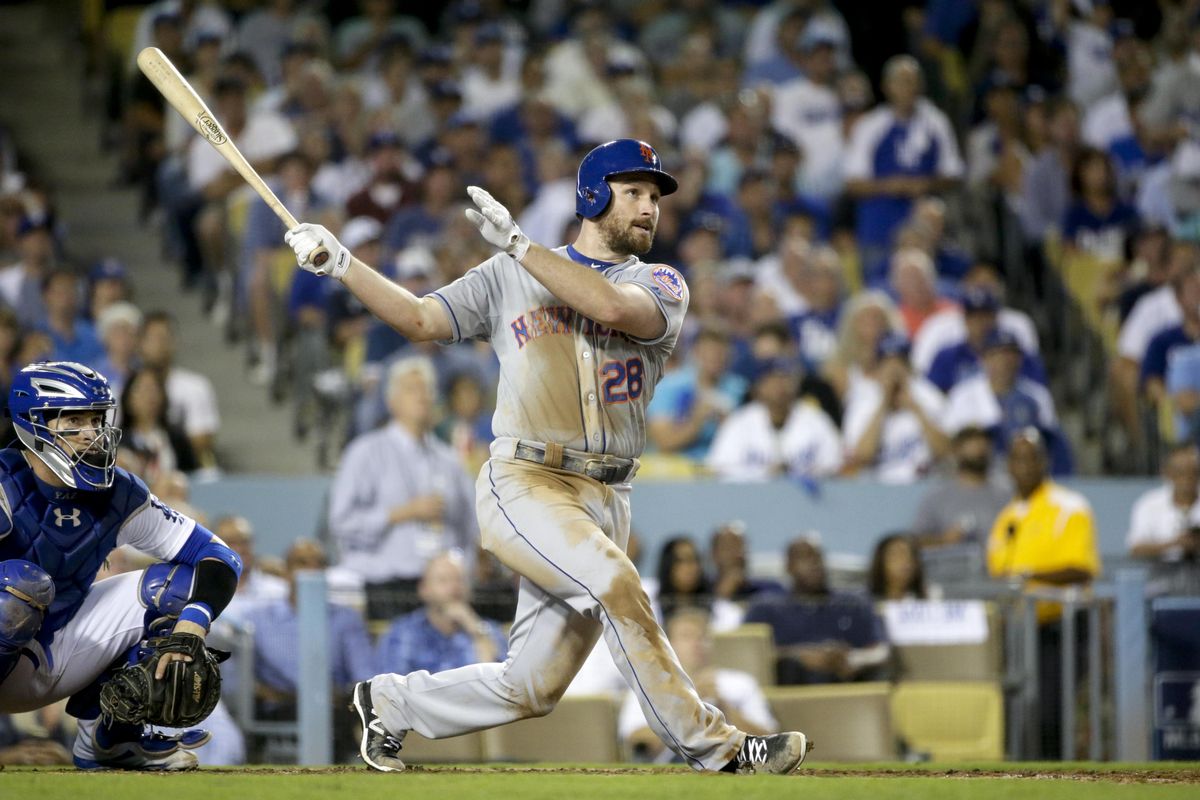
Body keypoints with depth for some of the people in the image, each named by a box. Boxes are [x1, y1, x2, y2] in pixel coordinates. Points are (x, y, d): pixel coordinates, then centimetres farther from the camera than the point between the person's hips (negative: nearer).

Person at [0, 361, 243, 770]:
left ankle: (111, 735, 7)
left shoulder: (117, 494, 0)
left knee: (179, 582, 1)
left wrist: (192, 625, -18)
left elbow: (218, 556, -2)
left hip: (60, 655, 7)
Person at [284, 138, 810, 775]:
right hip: (525, 485, -3)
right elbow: (419, 318, 9)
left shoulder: (661, 286, 9)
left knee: (531, 688, 2)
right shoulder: (509, 277, 12)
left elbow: (614, 306, -13)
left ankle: (389, 702, 26)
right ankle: (710, 746, -23)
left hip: (604, 501, 3)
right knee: (615, 582, -30)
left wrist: (517, 243, -13)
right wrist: (340, 263, -3)